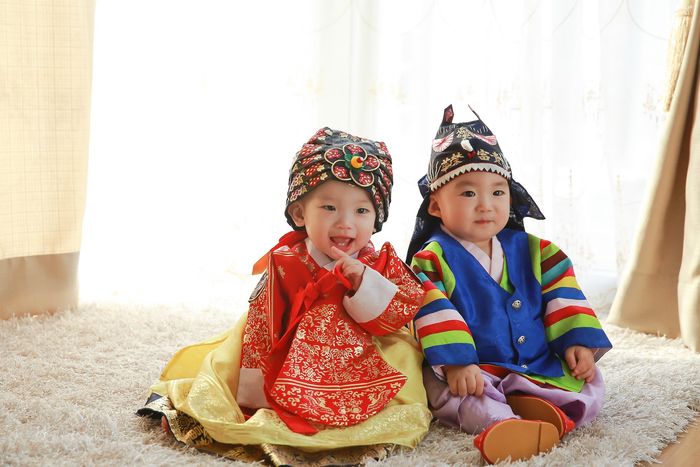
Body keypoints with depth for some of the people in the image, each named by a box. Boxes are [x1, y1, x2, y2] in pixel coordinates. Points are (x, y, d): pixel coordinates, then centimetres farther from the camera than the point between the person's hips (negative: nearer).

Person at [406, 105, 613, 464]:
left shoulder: (532, 250, 11)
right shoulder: (432, 259, -4)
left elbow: (562, 298, 10)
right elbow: (433, 313, -15)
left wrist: (577, 342, -2)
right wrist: (455, 362, -27)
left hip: (539, 366, 5)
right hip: (471, 371, -5)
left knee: (589, 387, -11)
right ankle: (501, 423, -56)